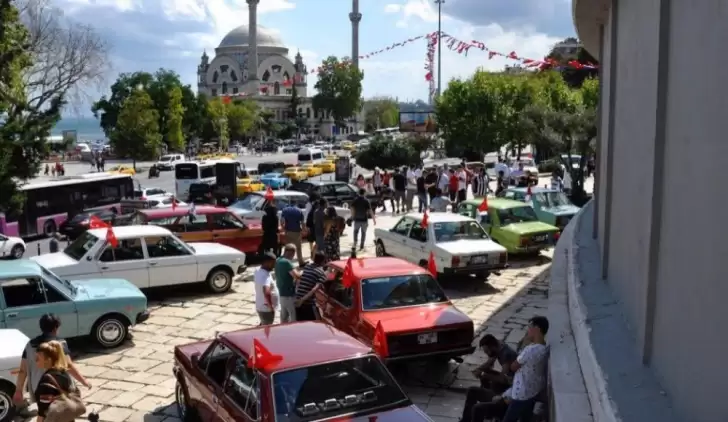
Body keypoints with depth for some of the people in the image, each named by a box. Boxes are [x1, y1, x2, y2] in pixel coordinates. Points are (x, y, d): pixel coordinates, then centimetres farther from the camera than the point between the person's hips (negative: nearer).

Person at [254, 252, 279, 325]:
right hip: (266, 308, -9)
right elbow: (266, 292, -46)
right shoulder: (265, 276, -30)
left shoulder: (258, 270, 0)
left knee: (263, 325, 27)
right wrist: (271, 306, -32)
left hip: (260, 306, 9)